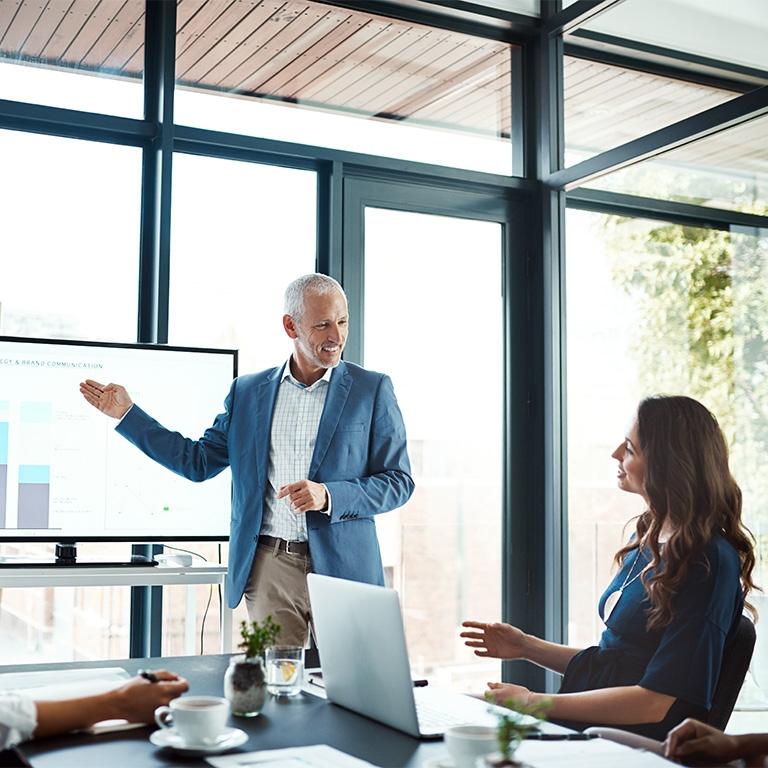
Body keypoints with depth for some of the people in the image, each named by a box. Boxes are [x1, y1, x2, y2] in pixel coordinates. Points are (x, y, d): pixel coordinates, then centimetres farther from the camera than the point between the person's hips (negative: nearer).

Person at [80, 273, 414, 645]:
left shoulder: (372, 389, 1)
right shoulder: (248, 391, 9)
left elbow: (398, 480, 0)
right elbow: (198, 460, 15)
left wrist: (328, 496, -16)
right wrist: (126, 412, 12)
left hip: (342, 569, -2)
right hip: (269, 566, 2)